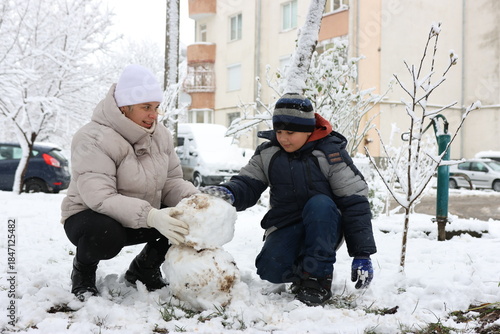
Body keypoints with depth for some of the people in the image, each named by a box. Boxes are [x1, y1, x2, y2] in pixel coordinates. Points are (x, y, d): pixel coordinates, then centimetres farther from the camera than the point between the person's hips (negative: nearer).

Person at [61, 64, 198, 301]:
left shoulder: (160, 135, 1)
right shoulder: (93, 139, -23)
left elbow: (172, 181, 1)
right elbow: (100, 198, -34)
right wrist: (151, 216, -46)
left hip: (146, 218, 7)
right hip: (90, 217, -6)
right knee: (105, 235, -41)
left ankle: (144, 268, 11)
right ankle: (83, 268, -2)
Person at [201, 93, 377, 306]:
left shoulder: (330, 153, -10)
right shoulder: (267, 154, 2)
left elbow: (355, 202, -10)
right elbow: (247, 185, 1)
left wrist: (362, 255, -14)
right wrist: (228, 193, -27)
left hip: (325, 227, -2)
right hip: (285, 230, 2)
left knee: (319, 204, -35)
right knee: (270, 270, -27)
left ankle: (318, 279, -24)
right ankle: (302, 268, 8)